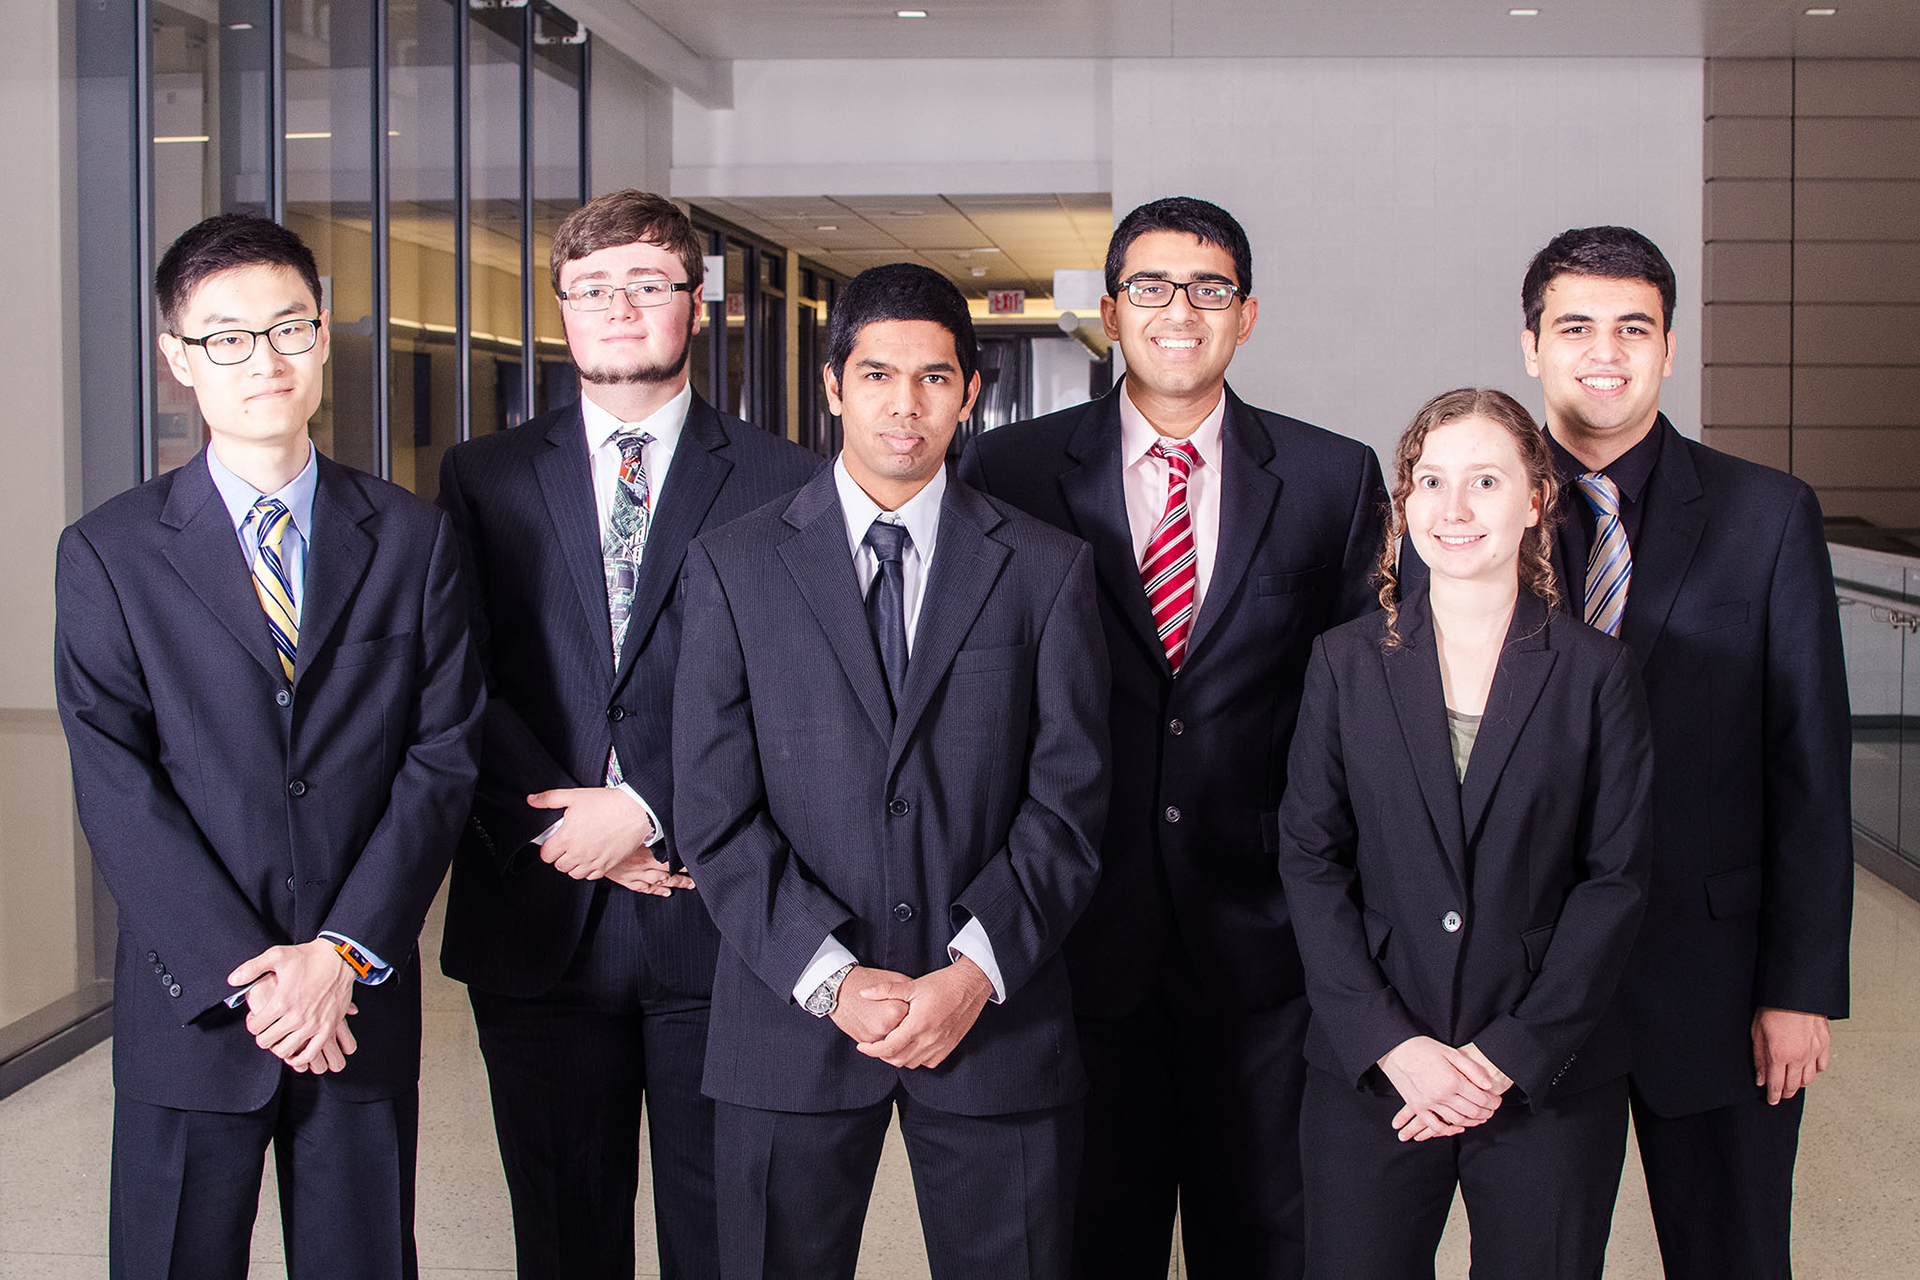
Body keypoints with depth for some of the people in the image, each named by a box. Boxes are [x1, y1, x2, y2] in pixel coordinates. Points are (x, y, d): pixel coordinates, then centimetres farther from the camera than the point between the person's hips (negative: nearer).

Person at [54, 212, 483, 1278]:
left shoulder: (411, 538, 6)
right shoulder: (108, 553, 1)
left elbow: (442, 755, 0)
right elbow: (115, 788, -5)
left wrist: (343, 953, -11)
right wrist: (244, 975, -14)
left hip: (364, 1005, 1)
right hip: (189, 1014, -1)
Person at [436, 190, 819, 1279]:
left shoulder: (781, 482, 3)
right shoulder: (483, 477, 9)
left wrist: (653, 810, -14)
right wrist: (558, 825, -11)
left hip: (716, 920, -1)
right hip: (539, 919, 2)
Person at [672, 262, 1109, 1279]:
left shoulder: (1048, 569, 5)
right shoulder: (733, 566, 4)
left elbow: (1070, 801, 0)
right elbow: (715, 811, -1)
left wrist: (975, 972, -12)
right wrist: (829, 976, -11)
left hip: (996, 1015, 0)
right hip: (792, 1018, 0)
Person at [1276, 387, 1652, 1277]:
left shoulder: (1596, 672, 1)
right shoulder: (1346, 662, 3)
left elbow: (1617, 878, -1)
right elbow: (1309, 862, 1)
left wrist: (1510, 1054, -9)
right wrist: (1392, 1044, -9)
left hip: (1550, 1079, 0)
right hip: (1369, 1072, 1)